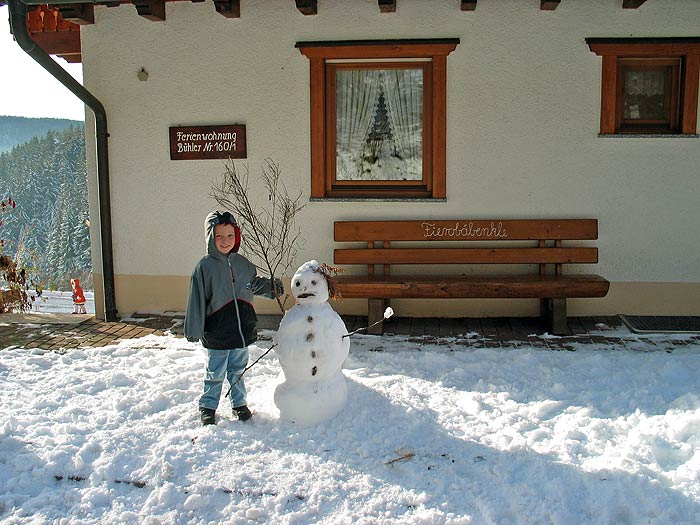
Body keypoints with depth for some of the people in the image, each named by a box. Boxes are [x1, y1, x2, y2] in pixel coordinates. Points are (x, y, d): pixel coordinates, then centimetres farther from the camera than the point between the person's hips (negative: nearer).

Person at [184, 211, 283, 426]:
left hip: (243, 329, 4)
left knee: (238, 370, 19)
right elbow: (196, 300, -9)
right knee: (215, 374, 9)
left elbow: (254, 283, 23)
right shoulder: (205, 266, -10)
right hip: (216, 333, -4)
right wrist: (194, 330, -9)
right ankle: (208, 406, 27)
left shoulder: (242, 263, 3)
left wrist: (271, 287, 6)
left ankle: (239, 404, 35)